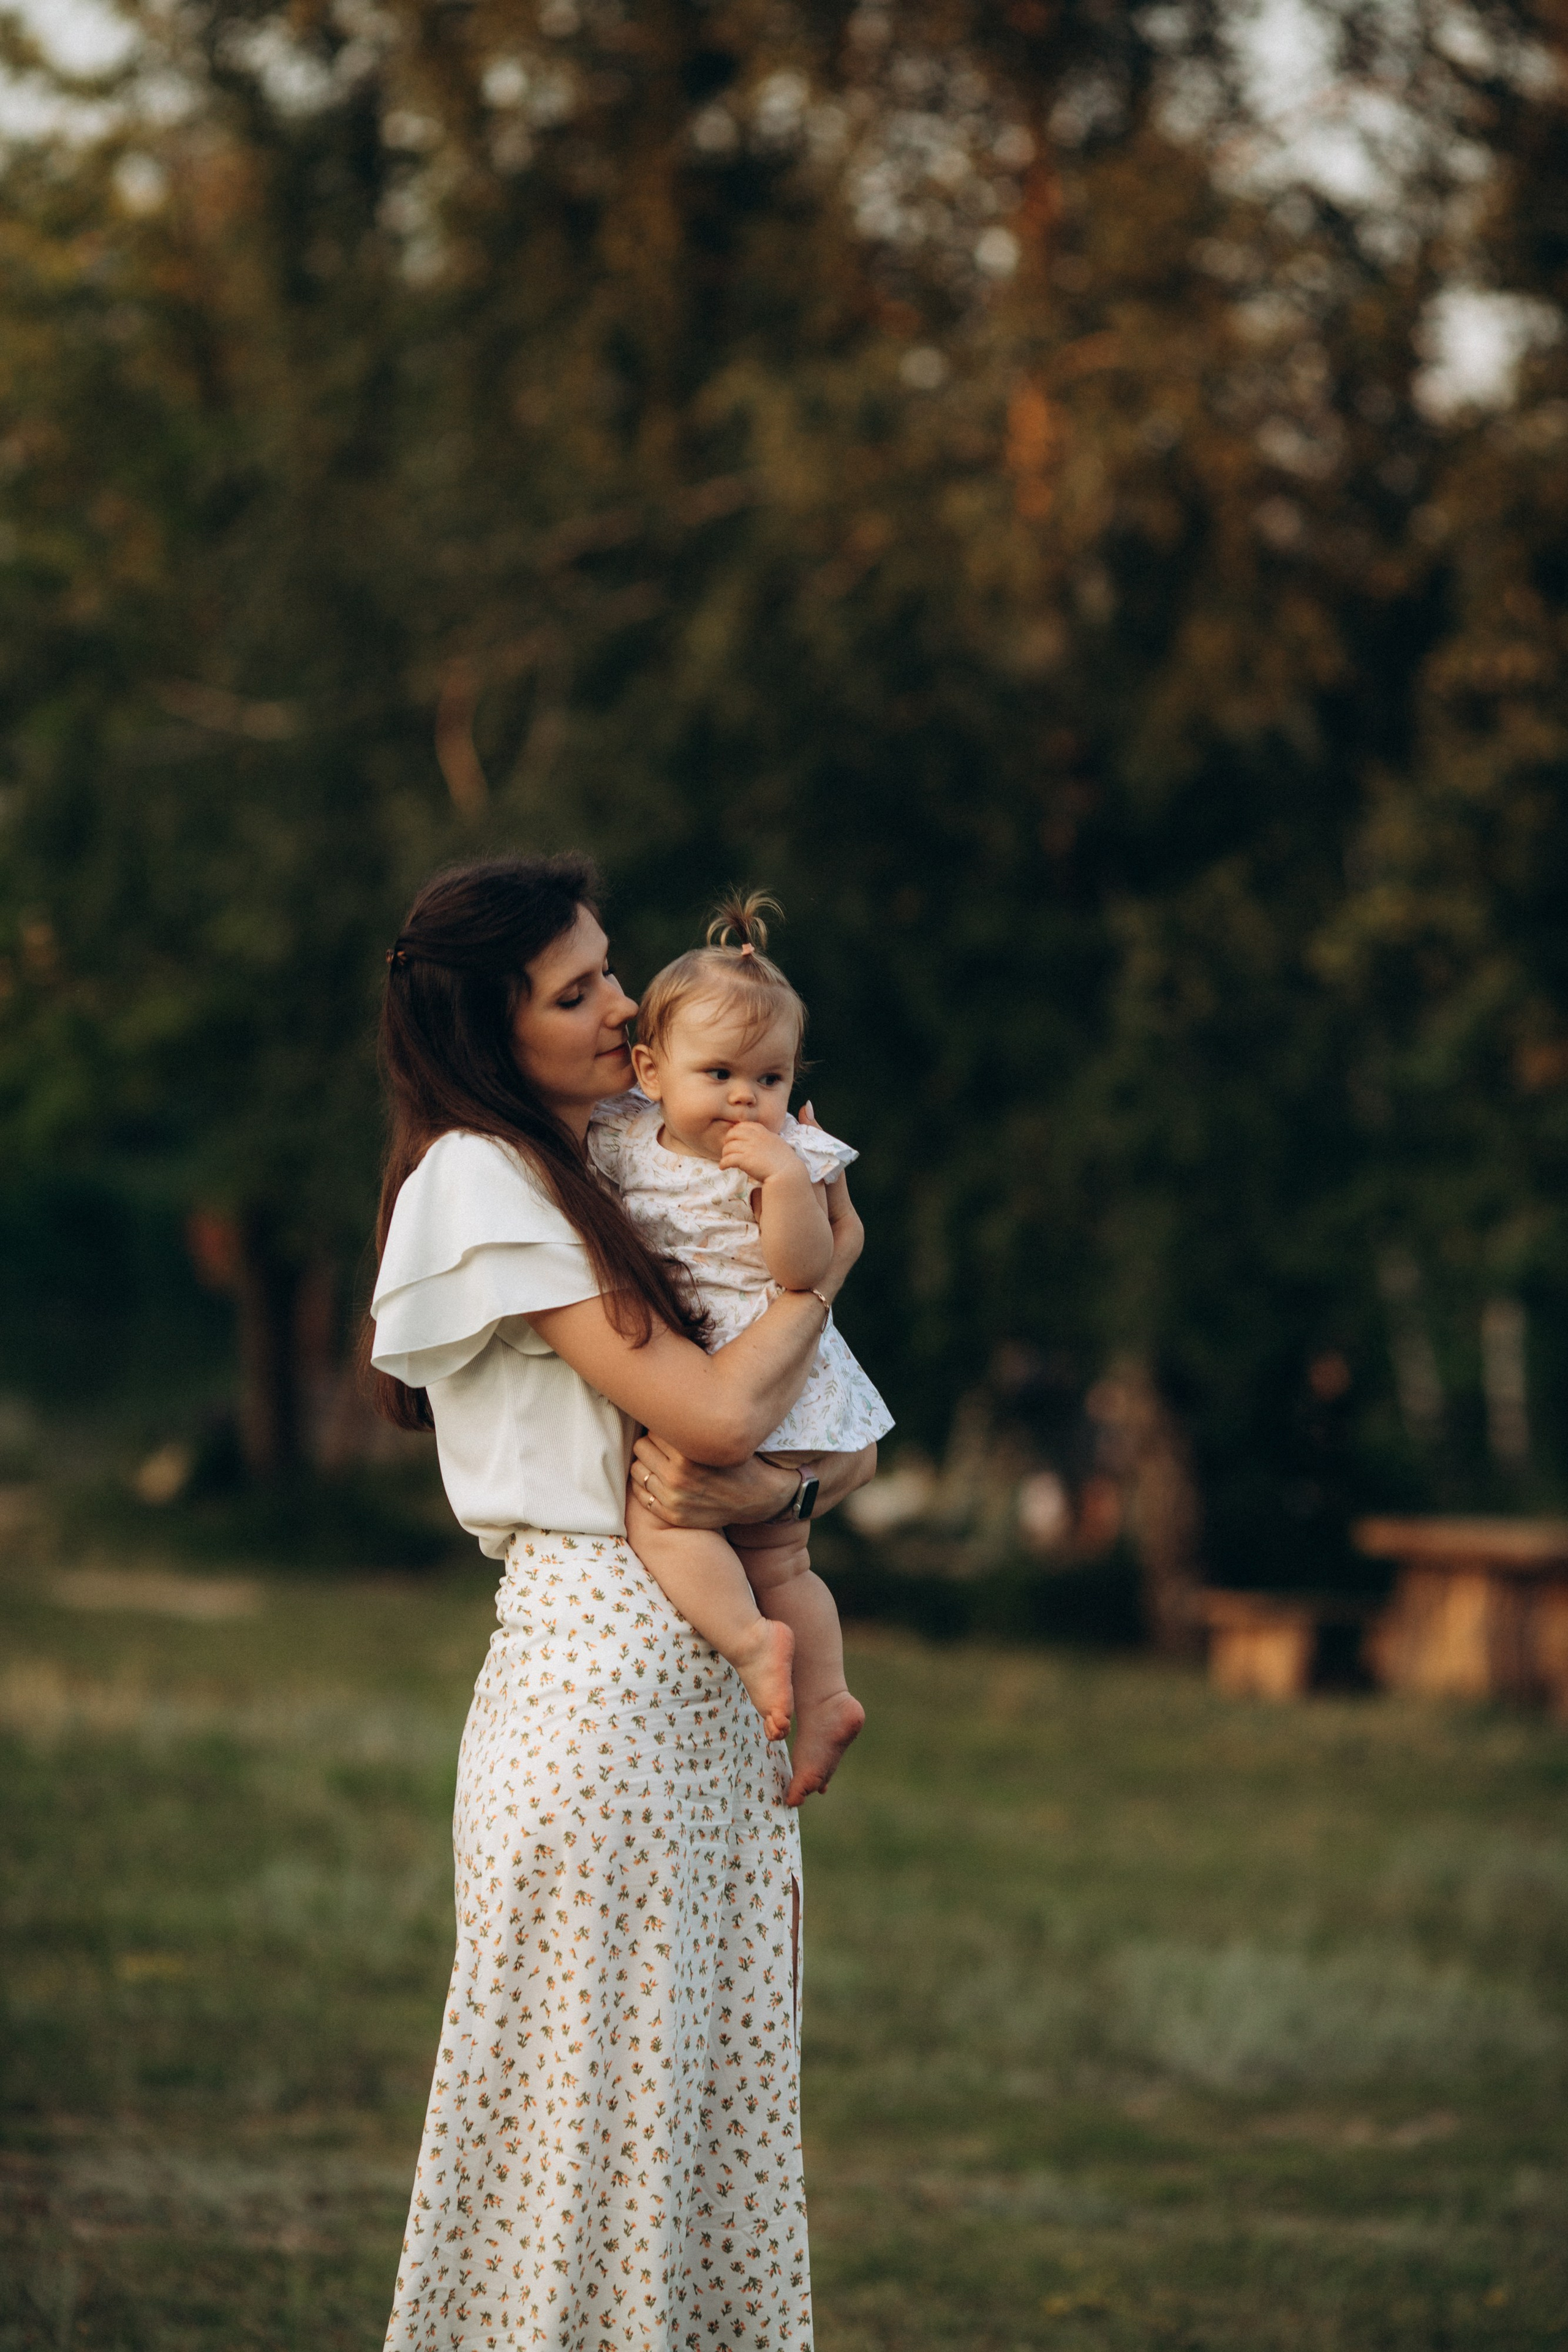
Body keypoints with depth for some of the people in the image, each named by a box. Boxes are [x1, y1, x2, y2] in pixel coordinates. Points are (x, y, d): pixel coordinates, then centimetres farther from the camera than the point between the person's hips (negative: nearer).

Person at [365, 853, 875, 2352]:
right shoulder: (485, 1185, -9)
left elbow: (843, 1448, 12)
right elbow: (719, 1409, -17)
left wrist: (754, 1489, -12)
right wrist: (828, 1259, 1)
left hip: (713, 1690, 8)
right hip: (596, 1668, -8)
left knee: (717, 2095, 8)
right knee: (592, 2104, -3)